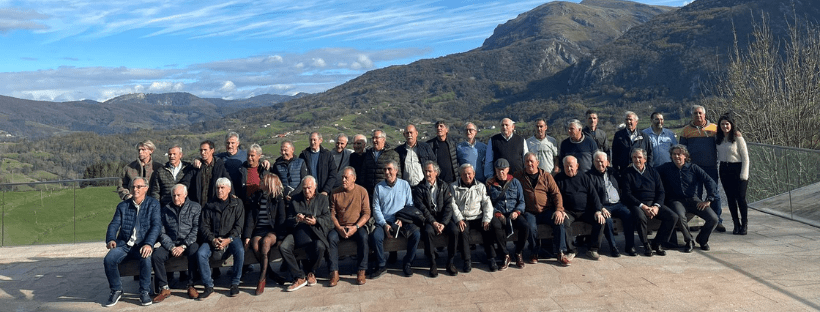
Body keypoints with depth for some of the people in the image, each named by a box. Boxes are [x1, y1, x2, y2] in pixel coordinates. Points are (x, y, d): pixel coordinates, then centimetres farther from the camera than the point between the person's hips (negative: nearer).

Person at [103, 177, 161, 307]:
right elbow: (114, 225, 6)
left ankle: (144, 292, -14)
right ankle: (116, 290, -1)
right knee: (109, 259, -25)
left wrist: (148, 244, -23)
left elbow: (156, 225, -8)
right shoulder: (122, 206, 12)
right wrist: (110, 240, -16)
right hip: (124, 245, 3)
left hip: (142, 245, -3)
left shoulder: (153, 204, 3)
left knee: (146, 258, -34)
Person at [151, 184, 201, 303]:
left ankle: (191, 286, -19)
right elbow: (162, 232, 6)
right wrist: (171, 247, -10)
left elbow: (196, 229, -4)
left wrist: (183, 246, -14)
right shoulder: (165, 209, 13)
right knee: (156, 256, -25)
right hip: (170, 243, 3)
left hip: (189, 243, -3)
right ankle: (164, 288, -13)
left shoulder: (195, 207, 6)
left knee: (194, 252, -34)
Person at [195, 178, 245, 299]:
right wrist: (212, 239, -14)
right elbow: (204, 226, 4)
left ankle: (235, 284, -15)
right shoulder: (210, 205, 10)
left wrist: (228, 239, -17)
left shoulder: (237, 203, 5)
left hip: (231, 237, -2)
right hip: (213, 238, 2)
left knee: (240, 251, -33)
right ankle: (208, 286, -12)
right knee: (200, 254, -26)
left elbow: (239, 225, -2)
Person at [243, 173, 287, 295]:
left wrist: (278, 236, -15)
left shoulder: (279, 198, 7)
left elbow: (281, 218, 0)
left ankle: (262, 279, -31)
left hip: (273, 230, -3)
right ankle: (270, 273, -16)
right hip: (258, 230, 3)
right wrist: (247, 236, -4)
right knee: (255, 245, -30)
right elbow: (250, 218, 9)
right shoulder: (255, 197, 17)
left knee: (265, 241, -35)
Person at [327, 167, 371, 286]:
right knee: (331, 237, -29)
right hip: (340, 227, 2)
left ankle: (361, 272, -22)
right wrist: (339, 228, -13)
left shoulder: (362, 191, 1)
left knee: (363, 236, -33)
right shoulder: (335, 193, 6)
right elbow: (332, 214, 4)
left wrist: (355, 227, -17)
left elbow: (366, 214, -2)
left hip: (357, 226, -1)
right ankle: (334, 273, -25)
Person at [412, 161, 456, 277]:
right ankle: (432, 264, -20)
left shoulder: (444, 186, 8)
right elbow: (422, 208, -6)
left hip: (443, 218, 2)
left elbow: (448, 206, -1)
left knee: (454, 231, -27)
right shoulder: (419, 188, 4)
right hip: (428, 219, -1)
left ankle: (450, 262, -10)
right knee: (428, 232, -33)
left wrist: (443, 223, -15)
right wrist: (433, 222, -18)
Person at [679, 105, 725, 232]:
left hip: (711, 167, 0)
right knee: (695, 195, 7)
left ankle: (717, 221, 11)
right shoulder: (687, 130, 7)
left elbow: (719, 147, 10)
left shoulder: (714, 128, 6)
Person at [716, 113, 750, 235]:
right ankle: (736, 224, 15)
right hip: (724, 169, 5)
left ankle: (744, 224, 9)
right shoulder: (718, 139, 7)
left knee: (740, 198, -4)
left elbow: (745, 157, -8)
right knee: (730, 198, 7)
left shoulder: (738, 138, -8)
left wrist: (744, 174, -13)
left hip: (737, 169, -5)